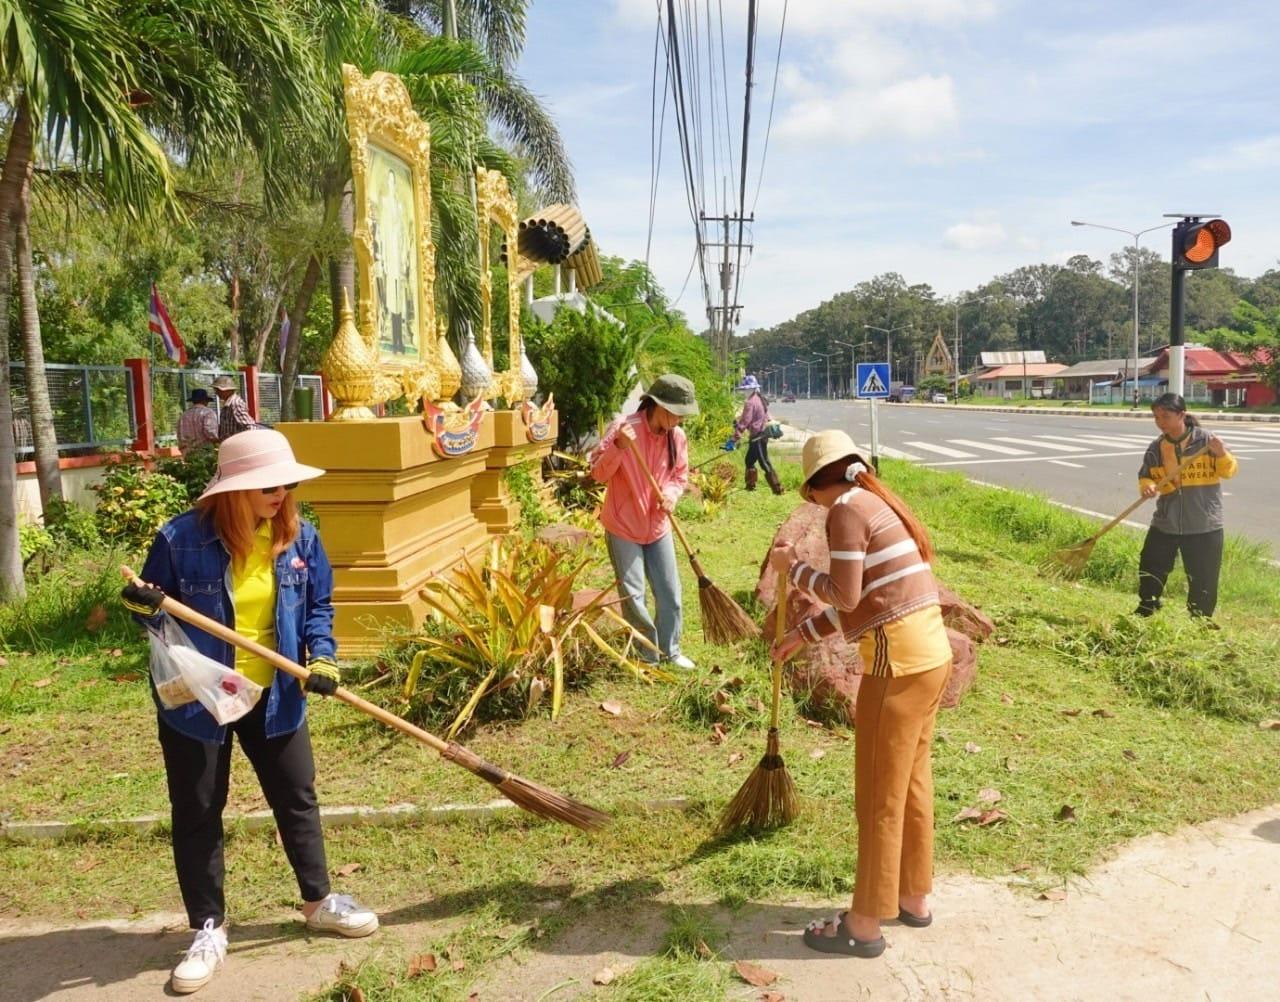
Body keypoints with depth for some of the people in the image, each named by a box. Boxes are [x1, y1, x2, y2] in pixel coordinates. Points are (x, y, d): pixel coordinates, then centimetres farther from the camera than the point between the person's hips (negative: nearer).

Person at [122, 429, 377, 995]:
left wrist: (321, 656, -11)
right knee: (197, 813, 8)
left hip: (274, 696, 3)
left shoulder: (299, 537, -6)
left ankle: (319, 901, 32)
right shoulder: (181, 539, -17)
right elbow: (155, 613, -5)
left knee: (297, 797, 13)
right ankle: (208, 929, 25)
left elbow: (319, 605, 5)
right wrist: (145, 609, -28)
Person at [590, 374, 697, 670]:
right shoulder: (623, 428, -19)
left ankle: (670, 650, 27)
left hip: (658, 527, 5)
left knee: (670, 593, 9)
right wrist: (618, 447, -34)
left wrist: (671, 494, -13)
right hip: (623, 526, -5)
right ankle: (647, 655, 19)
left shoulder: (677, 436, -4)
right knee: (633, 595, 1)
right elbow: (598, 473, -18)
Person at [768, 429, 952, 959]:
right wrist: (801, 635, 23)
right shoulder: (878, 503, 16)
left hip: (899, 662, -9)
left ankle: (866, 924, 14)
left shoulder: (846, 510, -11)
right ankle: (914, 896, 35)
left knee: (879, 795, 2)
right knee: (912, 781, 20)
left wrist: (793, 567, 0)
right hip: (930, 653, 9)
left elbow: (846, 598, -14)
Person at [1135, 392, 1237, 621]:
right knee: (1150, 572, 10)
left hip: (1204, 525, -3)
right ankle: (1144, 614, 28)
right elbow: (1145, 476, 10)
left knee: (1203, 580, 5)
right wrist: (1147, 486, -13)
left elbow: (1228, 472, -6)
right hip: (1165, 524, 3)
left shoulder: (1205, 439, -9)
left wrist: (1222, 455, -26)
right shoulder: (1156, 449, 0)